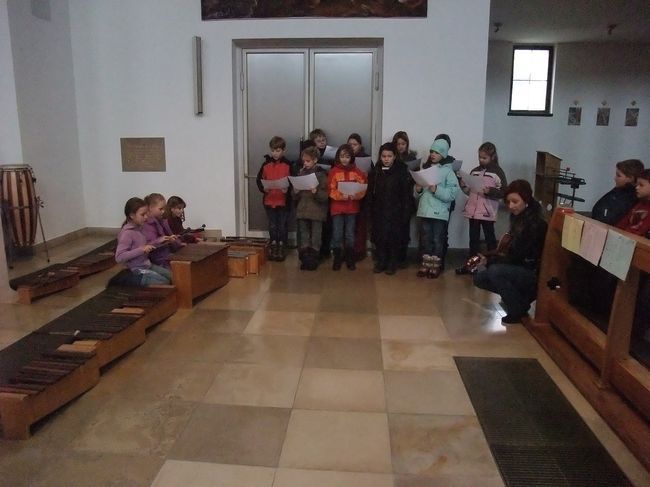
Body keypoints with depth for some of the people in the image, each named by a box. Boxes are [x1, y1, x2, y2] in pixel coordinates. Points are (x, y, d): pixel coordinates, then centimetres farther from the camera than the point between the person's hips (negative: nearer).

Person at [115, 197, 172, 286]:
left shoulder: (139, 228, 5)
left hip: (147, 265, 8)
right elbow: (119, 257, -26)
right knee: (165, 282, -15)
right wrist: (141, 249, -30)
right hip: (137, 271, -8)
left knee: (173, 276, 3)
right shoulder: (127, 233, -18)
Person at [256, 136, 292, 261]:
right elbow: (259, 180, 5)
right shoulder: (266, 164, 3)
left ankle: (282, 247, 16)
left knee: (283, 225, 5)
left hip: (283, 200, -2)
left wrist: (287, 189, -21)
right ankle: (273, 246, 22)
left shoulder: (288, 165, -3)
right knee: (272, 225, 11)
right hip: (269, 200, 2)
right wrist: (263, 188, -13)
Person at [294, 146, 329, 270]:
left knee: (315, 237, 3)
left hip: (317, 211, -4)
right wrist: (296, 192, -8)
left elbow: (325, 195, -10)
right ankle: (305, 260, 18)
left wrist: (316, 192, -27)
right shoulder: (301, 173, 9)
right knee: (303, 236, 9)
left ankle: (313, 259, 13)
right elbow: (295, 197, 14)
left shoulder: (321, 174, -5)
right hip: (302, 210, 4)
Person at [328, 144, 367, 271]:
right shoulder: (334, 171, -2)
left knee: (350, 235, 10)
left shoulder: (357, 172, 3)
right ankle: (337, 259, 15)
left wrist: (356, 195, -17)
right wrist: (341, 195, -21)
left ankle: (350, 260, 20)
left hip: (352, 207, 1)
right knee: (337, 235, 2)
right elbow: (331, 190, -5)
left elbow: (363, 188, 1)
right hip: (337, 207, -1)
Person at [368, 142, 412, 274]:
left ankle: (392, 263, 18)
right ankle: (380, 262, 19)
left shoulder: (401, 172, -5)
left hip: (395, 213, -3)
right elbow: (370, 193, 8)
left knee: (394, 239, 4)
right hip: (378, 213, 3)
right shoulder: (375, 172, 6)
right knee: (379, 238, 5)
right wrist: (371, 211, 2)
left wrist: (405, 213, -12)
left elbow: (407, 194, -7)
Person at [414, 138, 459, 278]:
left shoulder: (448, 171, -4)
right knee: (426, 239, 12)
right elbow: (418, 195, 17)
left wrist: (436, 190, -23)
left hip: (439, 213, -4)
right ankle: (426, 265, 20)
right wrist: (418, 190, -4)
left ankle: (436, 266, 14)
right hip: (424, 211, 5)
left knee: (437, 240, 5)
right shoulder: (425, 168, 11)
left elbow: (452, 194, -13)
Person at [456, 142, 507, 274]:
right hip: (472, 210, 5)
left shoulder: (498, 172, -4)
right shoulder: (475, 171, 10)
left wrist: (490, 191, -21)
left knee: (490, 238, 4)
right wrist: (463, 185, -4)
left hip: (487, 212, -5)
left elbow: (504, 192, -7)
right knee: (473, 238, 11)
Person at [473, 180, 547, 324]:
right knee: (479, 278, 0)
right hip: (518, 267, 9)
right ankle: (521, 297, 12)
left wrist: (489, 260, -21)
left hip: (533, 273, -9)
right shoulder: (517, 216, 2)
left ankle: (518, 310, -9)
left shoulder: (535, 223, -22)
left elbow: (517, 257, -22)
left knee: (495, 271, -31)